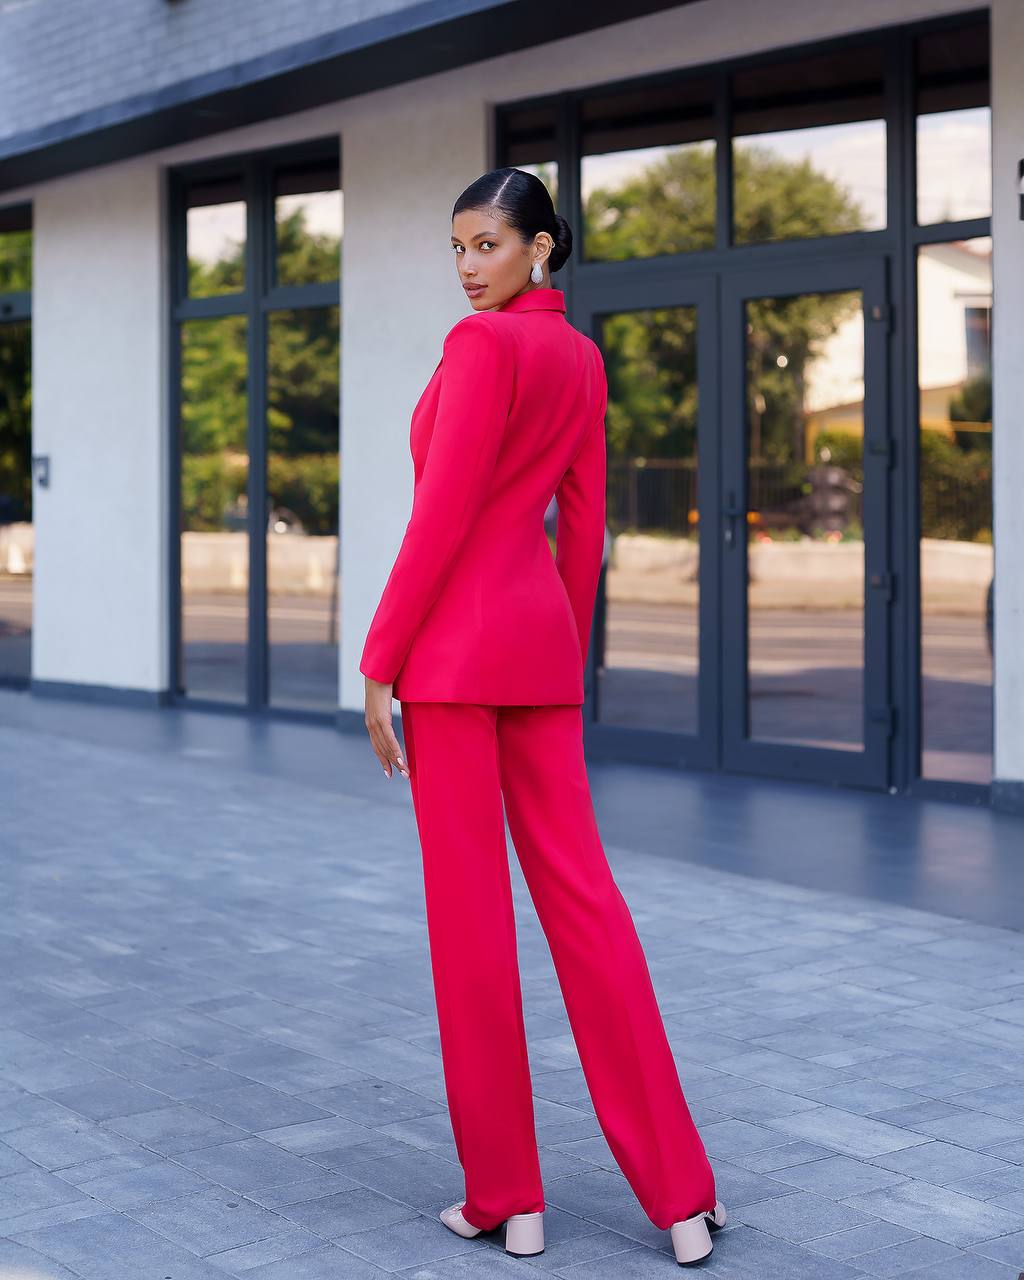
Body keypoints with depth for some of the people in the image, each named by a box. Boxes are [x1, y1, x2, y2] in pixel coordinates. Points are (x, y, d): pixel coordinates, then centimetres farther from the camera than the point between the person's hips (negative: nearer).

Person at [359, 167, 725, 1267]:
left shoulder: (483, 343, -11)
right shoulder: (583, 358, 15)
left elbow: (441, 514, -15)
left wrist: (379, 662, -11)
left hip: (456, 641, -8)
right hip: (542, 639, 8)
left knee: (470, 910, 1)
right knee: (580, 896, 7)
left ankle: (504, 1195, 10)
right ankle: (680, 1192, 7)